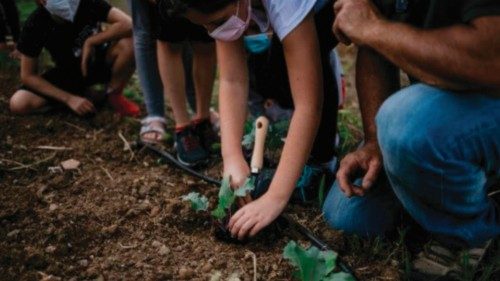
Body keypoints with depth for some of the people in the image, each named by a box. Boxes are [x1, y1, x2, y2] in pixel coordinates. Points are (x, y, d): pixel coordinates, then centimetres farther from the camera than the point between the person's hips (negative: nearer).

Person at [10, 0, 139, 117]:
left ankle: (114, 94, -7)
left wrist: (90, 42, -31)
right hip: (68, 72, 1)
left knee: (128, 42, -32)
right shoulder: (36, 23, -22)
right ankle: (84, 95, -6)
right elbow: (28, 76, -17)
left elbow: (127, 24, -34)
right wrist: (69, 99, -24)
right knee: (18, 104, -22)